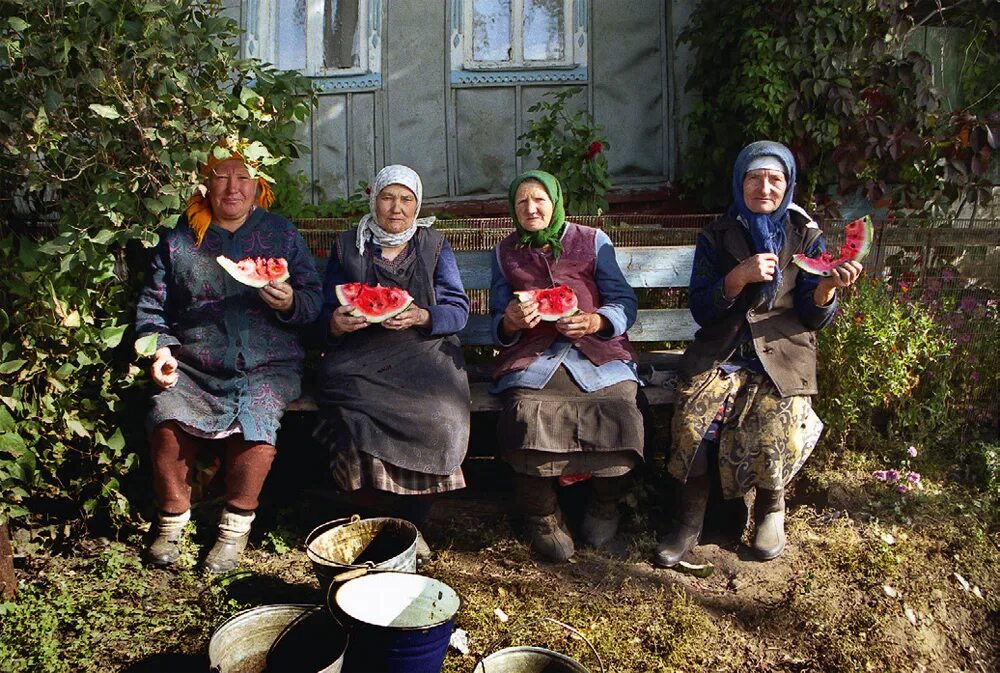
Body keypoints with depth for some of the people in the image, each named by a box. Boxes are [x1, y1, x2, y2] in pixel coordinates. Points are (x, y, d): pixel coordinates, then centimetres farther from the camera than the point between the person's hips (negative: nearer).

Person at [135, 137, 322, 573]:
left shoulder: (281, 235, 12)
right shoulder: (178, 240, 14)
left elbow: (313, 302, 8)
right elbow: (153, 305, 15)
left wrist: (290, 303, -14)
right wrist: (160, 349, -2)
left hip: (268, 365, -1)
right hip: (192, 366, 1)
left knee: (255, 420, -31)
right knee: (168, 421, -27)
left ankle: (236, 523, -8)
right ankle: (172, 516, 1)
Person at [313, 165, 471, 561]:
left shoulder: (434, 246, 15)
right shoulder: (347, 247, 16)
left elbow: (458, 310, 6)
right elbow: (326, 316, 12)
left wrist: (420, 317, -14)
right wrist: (336, 323, -12)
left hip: (423, 352, 0)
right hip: (360, 357, 0)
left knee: (436, 417, -30)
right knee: (356, 420, -31)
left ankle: (411, 521, -10)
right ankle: (376, 521, -12)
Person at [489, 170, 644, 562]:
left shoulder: (593, 242, 15)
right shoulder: (505, 253, 20)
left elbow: (625, 303, 8)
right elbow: (499, 327, 17)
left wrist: (595, 321, -14)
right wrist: (510, 323, -7)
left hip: (596, 353, 0)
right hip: (532, 358, 1)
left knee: (619, 410, -30)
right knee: (528, 416, -32)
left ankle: (604, 504, 0)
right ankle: (543, 516, -7)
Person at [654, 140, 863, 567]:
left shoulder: (805, 236, 8)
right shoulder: (717, 236, 8)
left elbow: (813, 317, 3)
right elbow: (701, 310, 0)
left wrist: (828, 287, -19)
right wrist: (740, 277, -16)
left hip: (782, 353, 0)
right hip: (721, 349, 1)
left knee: (774, 431, -27)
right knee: (692, 415, -28)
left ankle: (770, 507, 6)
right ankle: (690, 518, -9)